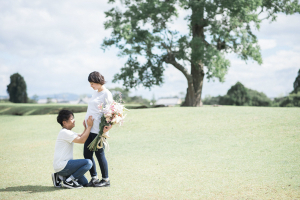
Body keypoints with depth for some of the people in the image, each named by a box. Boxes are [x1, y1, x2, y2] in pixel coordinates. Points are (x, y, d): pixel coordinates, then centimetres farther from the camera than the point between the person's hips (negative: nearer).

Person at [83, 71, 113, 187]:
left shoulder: (106, 94, -8)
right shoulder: (95, 93, 18)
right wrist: (86, 119, 12)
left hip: (98, 130, -9)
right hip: (90, 128, 9)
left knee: (99, 154, -2)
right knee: (87, 154, 8)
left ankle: (106, 180, 9)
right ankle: (94, 178, 19)